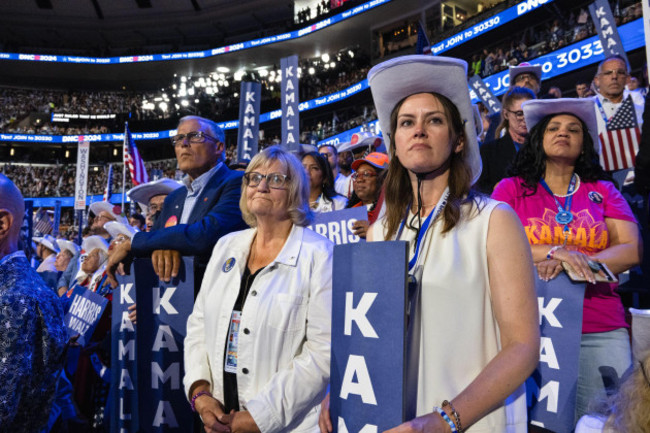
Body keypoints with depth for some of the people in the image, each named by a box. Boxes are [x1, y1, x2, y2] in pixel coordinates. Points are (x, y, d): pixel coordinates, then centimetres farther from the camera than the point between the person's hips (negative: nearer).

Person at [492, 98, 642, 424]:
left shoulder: (603, 190, 13)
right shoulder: (511, 188, 7)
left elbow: (631, 251, 2)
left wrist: (571, 265, -13)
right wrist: (554, 252, -17)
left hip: (602, 332, 2)